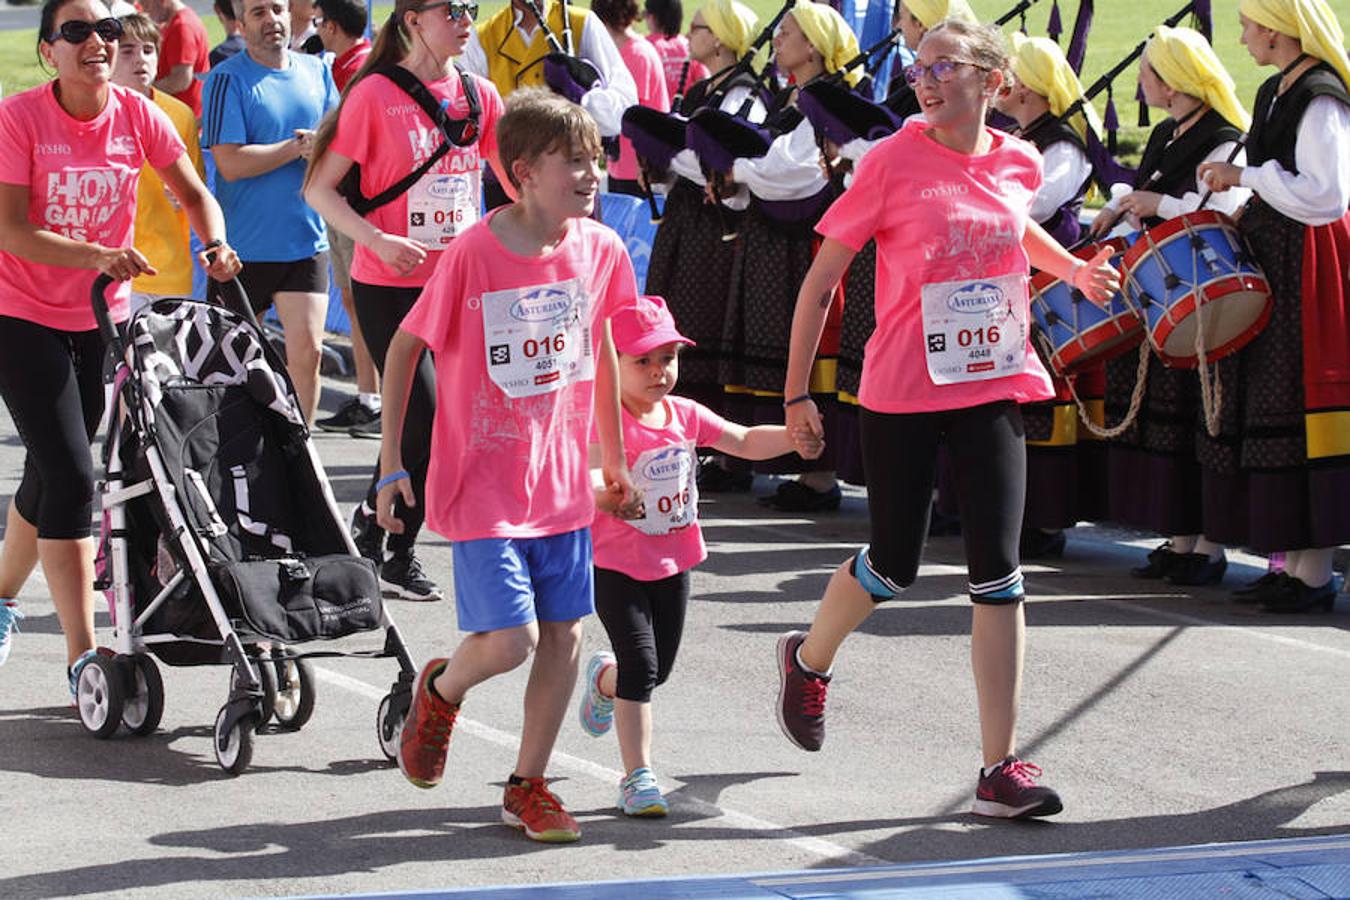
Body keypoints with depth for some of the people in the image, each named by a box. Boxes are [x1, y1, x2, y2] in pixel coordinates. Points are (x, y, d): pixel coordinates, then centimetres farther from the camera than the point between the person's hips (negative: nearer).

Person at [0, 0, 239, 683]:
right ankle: (81, 655, -11)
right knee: (70, 476, -13)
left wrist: (216, 245, -15)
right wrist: (98, 255, -35)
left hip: (102, 318, 5)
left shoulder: (137, 116, -6)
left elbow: (193, 192, 5)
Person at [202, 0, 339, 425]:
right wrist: (297, 147, -14)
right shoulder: (228, 79, -8)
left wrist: (321, 146, -10)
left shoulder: (316, 71, 8)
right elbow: (230, 163, -16)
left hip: (305, 242, 3)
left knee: (307, 350, -6)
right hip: (244, 246, -3)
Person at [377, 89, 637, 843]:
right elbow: (404, 347, -6)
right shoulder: (473, 254, -16)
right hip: (484, 487, -5)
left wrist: (615, 459, 20)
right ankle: (440, 691, 23)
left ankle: (529, 785, 23)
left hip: (562, 482, 5)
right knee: (510, 641, -11)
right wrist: (392, 463, -7)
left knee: (565, 634, 6)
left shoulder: (600, 249, -1)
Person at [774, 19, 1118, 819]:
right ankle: (809, 659, 41)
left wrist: (1075, 270, 14)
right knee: (895, 565, 8)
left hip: (994, 385, 3)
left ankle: (1002, 769, -1)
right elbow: (822, 277, -5)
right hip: (904, 389, -3)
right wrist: (797, 390, -7)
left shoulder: (1018, 163, 2)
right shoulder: (894, 163, -10)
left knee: (999, 573, -3)